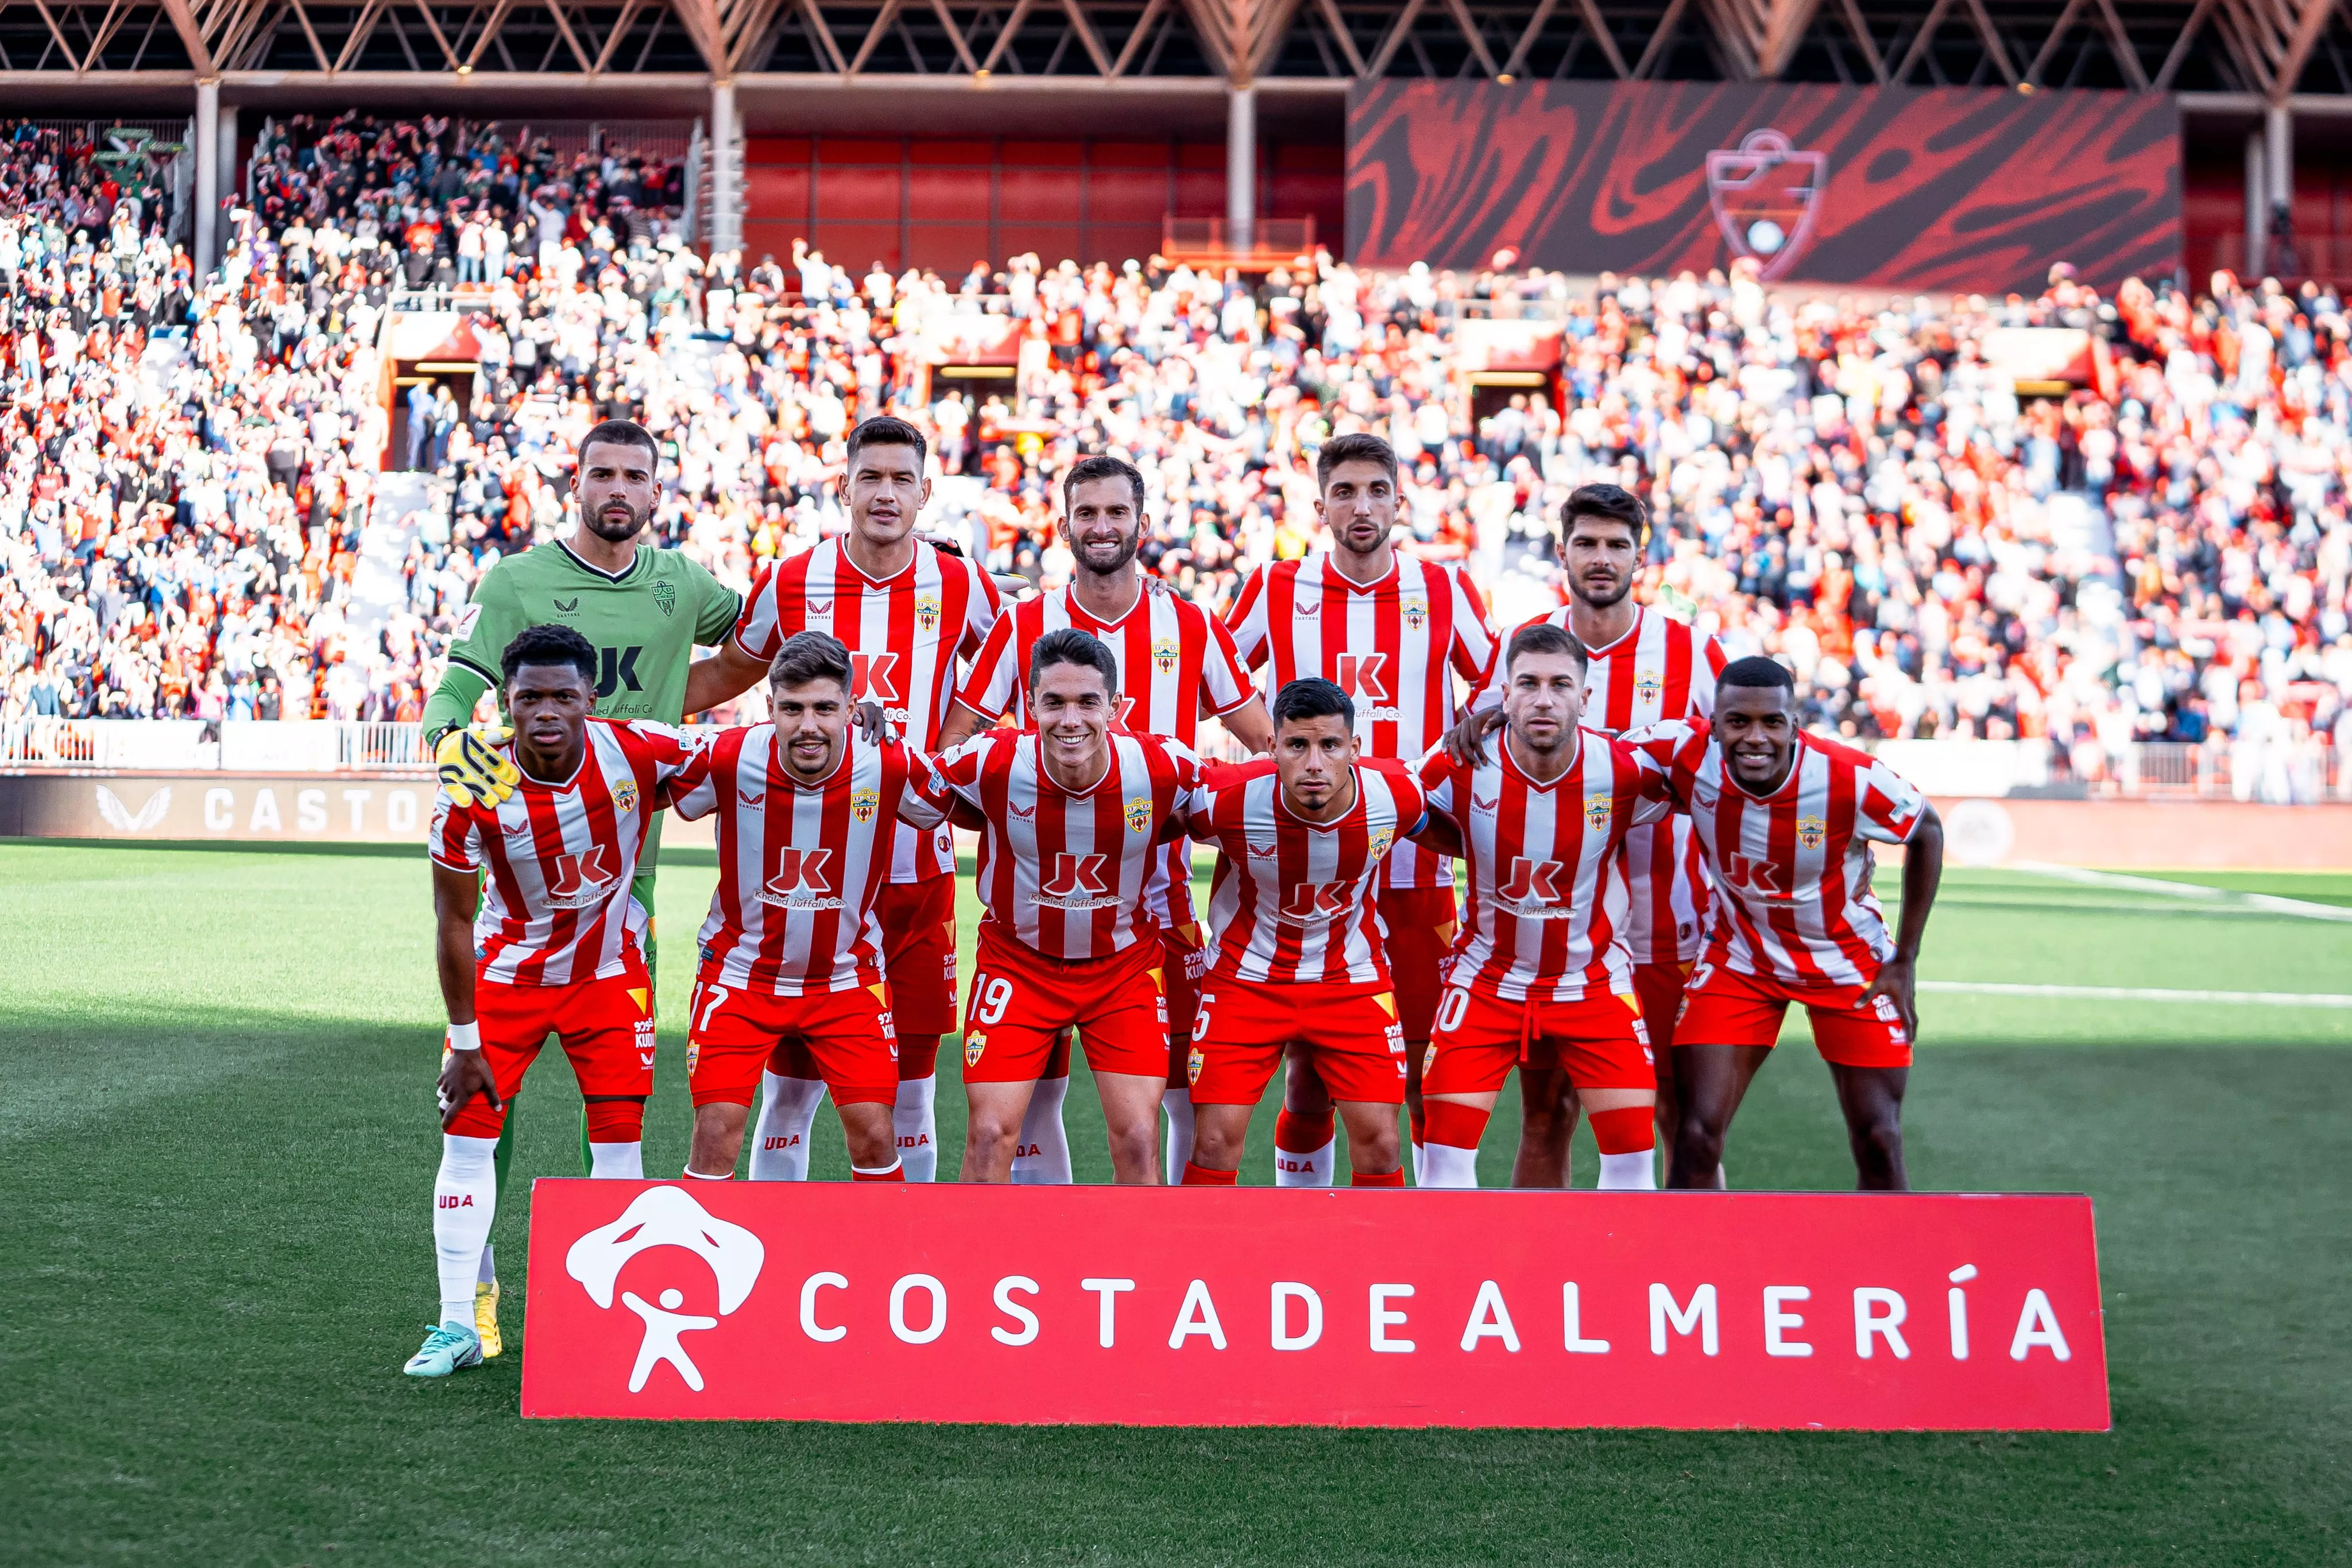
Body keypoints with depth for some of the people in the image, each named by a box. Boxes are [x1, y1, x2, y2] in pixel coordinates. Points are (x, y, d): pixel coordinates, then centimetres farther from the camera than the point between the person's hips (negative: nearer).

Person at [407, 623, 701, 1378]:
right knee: (468, 1136, -4)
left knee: (619, 1140, -3)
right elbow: (454, 921, -13)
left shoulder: (640, 753, -24)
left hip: (609, 971, 0)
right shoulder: (472, 790, -23)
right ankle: (457, 1325, 6)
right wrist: (466, 1039, -10)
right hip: (507, 974, 0)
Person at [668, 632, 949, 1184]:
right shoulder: (725, 760, -19)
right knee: (716, 1132, -8)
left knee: (874, 1135, -5)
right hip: (740, 974, 0)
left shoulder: (892, 768, -17)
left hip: (847, 978, 1)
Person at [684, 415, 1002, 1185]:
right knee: (789, 1086, 2)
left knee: (909, 1095, 6)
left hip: (918, 871, 1)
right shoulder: (791, 584, 1)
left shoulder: (962, 590, 1)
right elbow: (726, 673, 17)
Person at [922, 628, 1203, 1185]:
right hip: (1017, 959, 0)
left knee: (1138, 1139, -5)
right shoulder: (990, 762, -22)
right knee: (990, 1133, -6)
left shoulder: (1164, 768, -20)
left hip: (1125, 965, 0)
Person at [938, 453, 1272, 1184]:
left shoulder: (1192, 626, 4)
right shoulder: (1022, 625, 3)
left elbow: (1268, 746, 10)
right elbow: (950, 747, 6)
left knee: (1194, 1093, -2)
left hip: (1159, 896, 0)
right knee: (1033, 1091, 3)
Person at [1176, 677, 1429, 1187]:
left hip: (1353, 978, 1)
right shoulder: (1225, 799, -26)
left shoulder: (1398, 795, -19)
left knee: (1380, 1142, -2)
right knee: (1215, 1141, -7)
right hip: (1247, 976, -1)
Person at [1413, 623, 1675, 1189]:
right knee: (1447, 1146, -7)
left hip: (1594, 982, 0)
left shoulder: (1627, 772, -18)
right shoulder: (1458, 767, -17)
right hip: (1487, 978, 0)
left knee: (1632, 1149, -6)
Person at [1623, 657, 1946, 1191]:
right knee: (1697, 1139, -9)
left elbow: (1927, 832, -8)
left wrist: (1905, 961, -6)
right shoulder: (1686, 752, -25)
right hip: (1739, 959, 1)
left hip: (1849, 961, -1)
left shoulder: (1852, 779, -28)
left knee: (1879, 1146, 2)